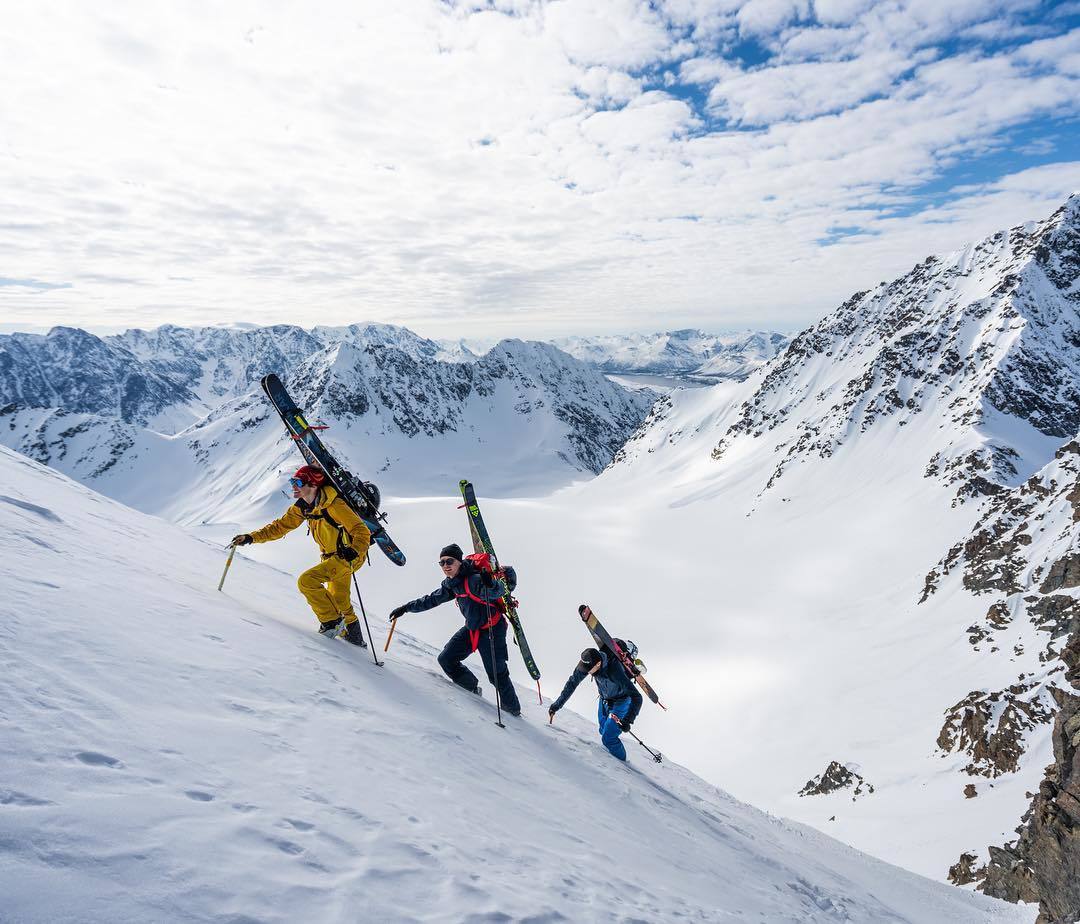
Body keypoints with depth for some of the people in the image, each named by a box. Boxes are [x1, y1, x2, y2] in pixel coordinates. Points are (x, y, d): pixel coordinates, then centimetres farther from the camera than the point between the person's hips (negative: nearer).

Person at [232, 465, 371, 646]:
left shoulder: (333, 505, -26)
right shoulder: (302, 507, -2)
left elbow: (362, 531, -27)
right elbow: (281, 526, 5)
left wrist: (354, 551, -44)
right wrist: (251, 537, -4)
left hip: (349, 556, -9)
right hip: (331, 556, 9)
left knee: (306, 581, -19)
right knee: (339, 602, 20)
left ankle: (332, 622, -6)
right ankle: (355, 639, 39)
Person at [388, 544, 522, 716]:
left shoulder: (474, 579, -25)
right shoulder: (451, 583, 1)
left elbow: (499, 590, -38)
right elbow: (431, 600, 14)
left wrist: (490, 584, -60)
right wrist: (406, 608, 16)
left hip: (492, 629, -8)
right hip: (471, 629, 8)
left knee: (497, 673, -10)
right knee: (446, 660, 8)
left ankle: (513, 709, 10)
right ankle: (472, 687, 25)